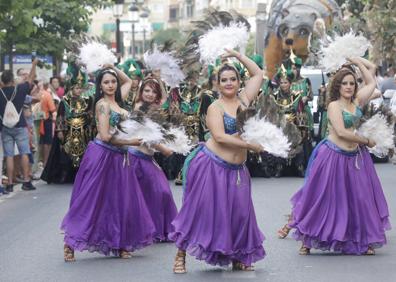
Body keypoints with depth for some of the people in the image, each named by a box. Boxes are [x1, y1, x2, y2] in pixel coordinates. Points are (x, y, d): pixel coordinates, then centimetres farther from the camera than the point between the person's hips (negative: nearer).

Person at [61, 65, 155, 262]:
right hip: (101, 155, -8)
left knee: (119, 200, 6)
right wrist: (130, 142, -10)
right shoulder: (102, 104, -10)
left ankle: (120, 244, 12)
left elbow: (128, 81, 30)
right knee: (90, 200, -5)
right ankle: (70, 243, 1)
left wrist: (114, 69, 14)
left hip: (117, 157, 8)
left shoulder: (117, 101, 12)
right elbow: (105, 136, -17)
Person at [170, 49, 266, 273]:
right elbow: (220, 137, -20)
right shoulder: (215, 107, -7)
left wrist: (238, 55, 9)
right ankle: (181, 255, 3)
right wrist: (250, 145, -19)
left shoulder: (244, 99, 9)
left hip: (236, 169, 6)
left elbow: (258, 74, 15)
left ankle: (238, 257, 19)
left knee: (238, 212, 7)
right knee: (201, 210, -3)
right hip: (212, 165, -6)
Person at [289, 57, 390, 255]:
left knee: (360, 200, 6)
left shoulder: (357, 102, 8)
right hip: (334, 156, -6)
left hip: (355, 157, 6)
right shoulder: (334, 105, -9)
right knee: (325, 199, -1)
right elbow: (341, 132, -18)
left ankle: (363, 242, 13)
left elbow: (371, 83, 20)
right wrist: (365, 141, -10)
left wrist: (358, 63, 17)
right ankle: (307, 240, 8)